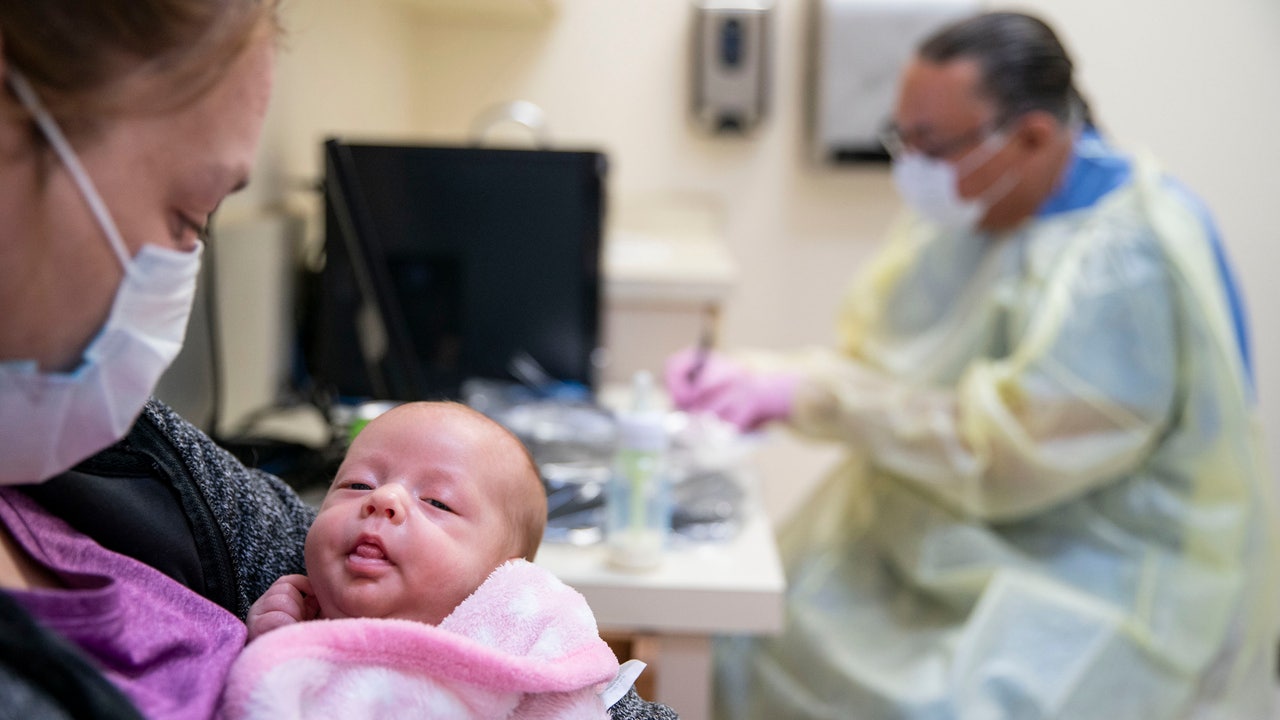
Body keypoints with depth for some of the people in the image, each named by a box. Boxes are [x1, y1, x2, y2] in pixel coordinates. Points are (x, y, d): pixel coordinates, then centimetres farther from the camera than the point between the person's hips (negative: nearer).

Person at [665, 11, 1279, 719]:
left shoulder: (1127, 265, -22)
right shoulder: (962, 212, 2)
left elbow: (1001, 457, -24)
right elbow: (870, 362, 9)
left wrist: (812, 393, -21)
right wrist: (751, 375, -8)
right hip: (936, 549, 7)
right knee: (743, 647, -3)